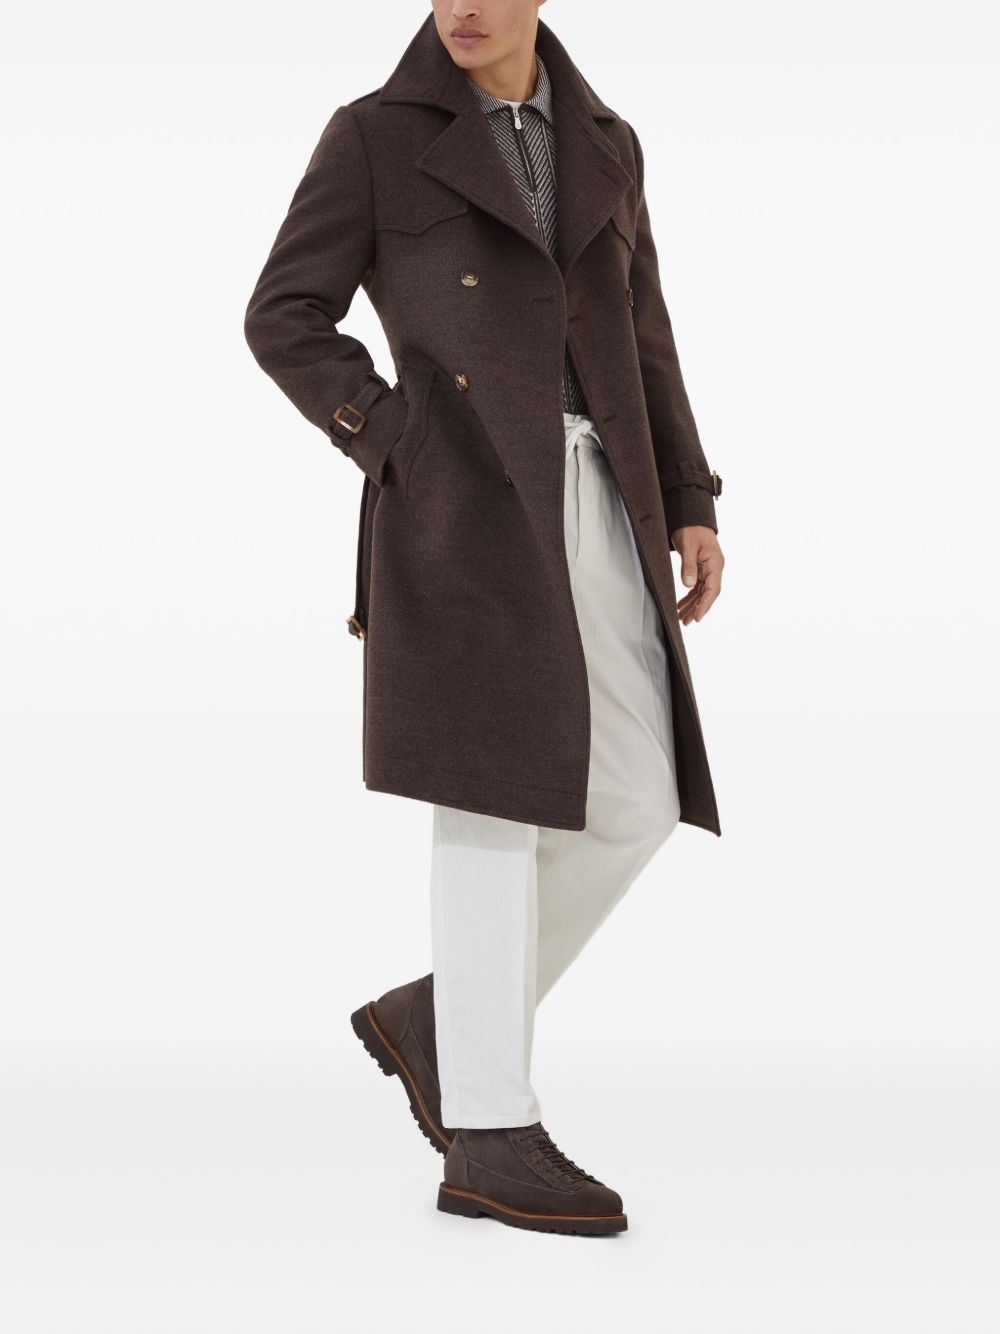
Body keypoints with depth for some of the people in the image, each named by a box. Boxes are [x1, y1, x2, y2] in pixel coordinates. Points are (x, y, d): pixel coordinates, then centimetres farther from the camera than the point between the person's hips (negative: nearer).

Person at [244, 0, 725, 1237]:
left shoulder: (602, 145, 18)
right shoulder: (373, 133, 3)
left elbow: (639, 343, 18)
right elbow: (282, 320, 3)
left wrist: (689, 507, 9)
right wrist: (394, 444, -9)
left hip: (592, 509, 6)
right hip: (462, 499, -6)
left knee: (633, 808, 1)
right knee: (496, 800, -10)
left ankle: (433, 1016, 18)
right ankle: (491, 1139, -4)